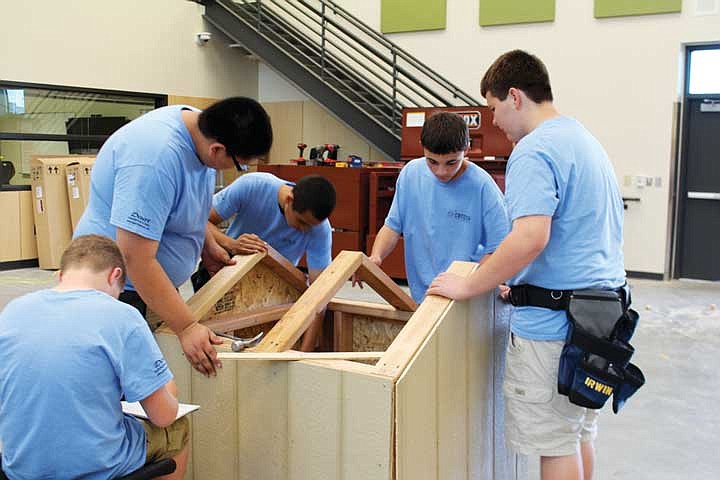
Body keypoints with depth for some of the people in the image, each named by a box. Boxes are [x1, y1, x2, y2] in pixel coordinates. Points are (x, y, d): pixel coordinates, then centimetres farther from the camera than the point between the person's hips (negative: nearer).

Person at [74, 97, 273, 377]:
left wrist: (209, 245, 15)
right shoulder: (155, 159, -32)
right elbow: (136, 259, -32)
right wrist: (186, 328, -29)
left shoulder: (200, 126, -4)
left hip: (156, 282, 9)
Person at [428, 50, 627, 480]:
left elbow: (530, 238, -29)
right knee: (579, 433, 20)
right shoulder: (586, 140, 16)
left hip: (553, 322, -10)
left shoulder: (534, 151, -16)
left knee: (554, 443, 2)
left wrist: (466, 287, -18)